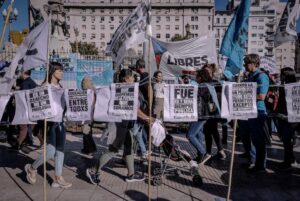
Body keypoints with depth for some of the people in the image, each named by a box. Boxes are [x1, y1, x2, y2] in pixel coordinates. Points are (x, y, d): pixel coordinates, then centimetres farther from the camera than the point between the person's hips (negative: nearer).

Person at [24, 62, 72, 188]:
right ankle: (32, 168, 20)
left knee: (60, 150, 6)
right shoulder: (46, 86, -6)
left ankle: (58, 179, 15)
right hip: (50, 121, -7)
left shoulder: (60, 86, 14)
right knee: (50, 152, -8)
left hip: (60, 121, 7)